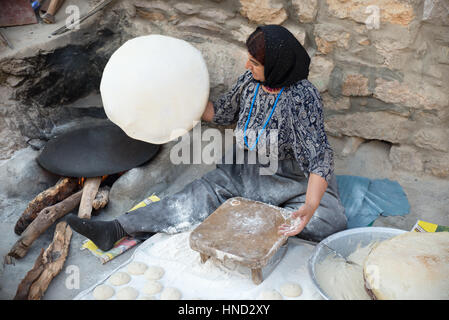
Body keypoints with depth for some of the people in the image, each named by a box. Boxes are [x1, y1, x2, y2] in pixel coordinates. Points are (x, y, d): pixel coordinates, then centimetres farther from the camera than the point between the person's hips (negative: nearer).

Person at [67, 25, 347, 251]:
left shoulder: (302, 96, -25)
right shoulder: (251, 80, -6)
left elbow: (321, 155, -30)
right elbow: (222, 112, 10)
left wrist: (310, 206, -44)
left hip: (292, 179, -3)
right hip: (244, 169, 4)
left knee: (331, 221, -25)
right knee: (200, 196, -10)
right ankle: (116, 229, -12)